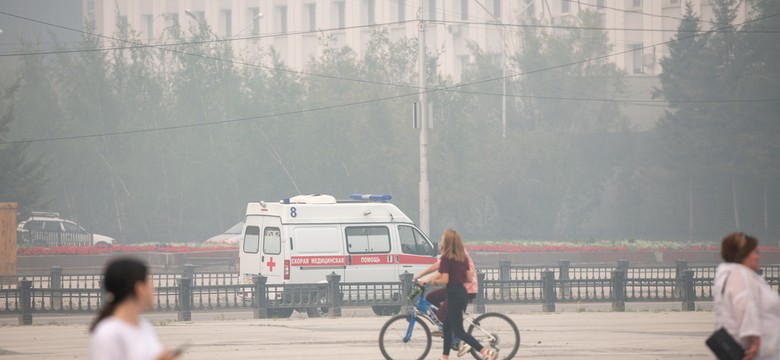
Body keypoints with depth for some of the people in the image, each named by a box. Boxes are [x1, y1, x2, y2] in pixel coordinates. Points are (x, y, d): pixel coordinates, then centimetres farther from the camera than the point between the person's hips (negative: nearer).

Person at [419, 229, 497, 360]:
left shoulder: (446, 258, -14)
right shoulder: (463, 258, 8)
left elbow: (445, 280, -19)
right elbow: (469, 279, 9)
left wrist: (433, 281, 0)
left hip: (453, 294, -8)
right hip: (462, 293, 8)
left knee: (458, 330, -5)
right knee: (447, 325, 20)